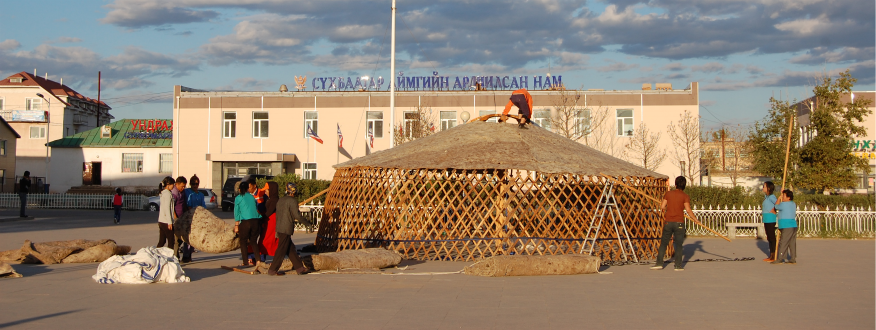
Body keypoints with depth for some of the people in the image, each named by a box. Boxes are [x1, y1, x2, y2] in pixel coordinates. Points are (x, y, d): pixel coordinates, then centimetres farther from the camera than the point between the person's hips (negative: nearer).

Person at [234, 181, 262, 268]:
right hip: (255, 221, 4)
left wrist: (236, 225, 6)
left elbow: (237, 213, 2)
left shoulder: (238, 198, 3)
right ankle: (258, 260, 3)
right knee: (253, 241, 14)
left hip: (245, 222, -4)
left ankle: (246, 262, 4)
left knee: (243, 242, 7)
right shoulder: (252, 197, 13)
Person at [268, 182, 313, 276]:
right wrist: (307, 222, 0)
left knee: (291, 250, 11)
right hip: (286, 229, -9)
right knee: (281, 250, -2)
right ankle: (272, 270, 0)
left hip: (280, 228, 9)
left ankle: (300, 268, 16)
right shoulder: (293, 201, -12)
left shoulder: (280, 200, 14)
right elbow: (297, 215, -15)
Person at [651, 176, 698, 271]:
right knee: (679, 244, 5)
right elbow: (688, 210, -12)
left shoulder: (668, 194, 4)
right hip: (679, 222, -2)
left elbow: (662, 206, 1)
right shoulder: (685, 196, -4)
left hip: (668, 221, 2)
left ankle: (659, 263, 7)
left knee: (663, 243, 9)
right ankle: (678, 265, 4)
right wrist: (695, 219, 0)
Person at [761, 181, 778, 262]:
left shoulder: (771, 197, -13)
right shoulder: (766, 197, 15)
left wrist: (772, 211, -15)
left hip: (770, 219, -10)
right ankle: (771, 256, 20)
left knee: (772, 238, -5)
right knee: (769, 238, 13)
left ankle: (774, 256, -2)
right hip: (766, 220, 10)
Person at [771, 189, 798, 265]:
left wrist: (780, 197, 13)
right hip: (793, 226, 9)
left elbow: (776, 206, 5)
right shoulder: (793, 204, 14)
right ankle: (793, 259, 10)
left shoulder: (784, 204, -13)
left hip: (787, 227, -9)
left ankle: (779, 259, -8)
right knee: (792, 243, 9)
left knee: (783, 243, -8)